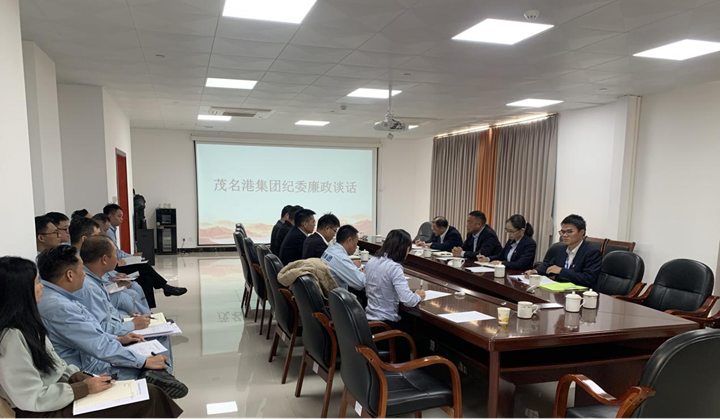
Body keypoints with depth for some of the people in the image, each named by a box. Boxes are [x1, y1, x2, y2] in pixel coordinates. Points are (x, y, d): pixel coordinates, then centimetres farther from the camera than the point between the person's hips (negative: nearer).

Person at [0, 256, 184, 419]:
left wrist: (82, 378, -1)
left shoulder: (24, 321, 5)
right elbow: (33, 399, -22)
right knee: (147, 399, -15)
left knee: (148, 394, -4)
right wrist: (85, 388, -15)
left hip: (59, 389, 9)